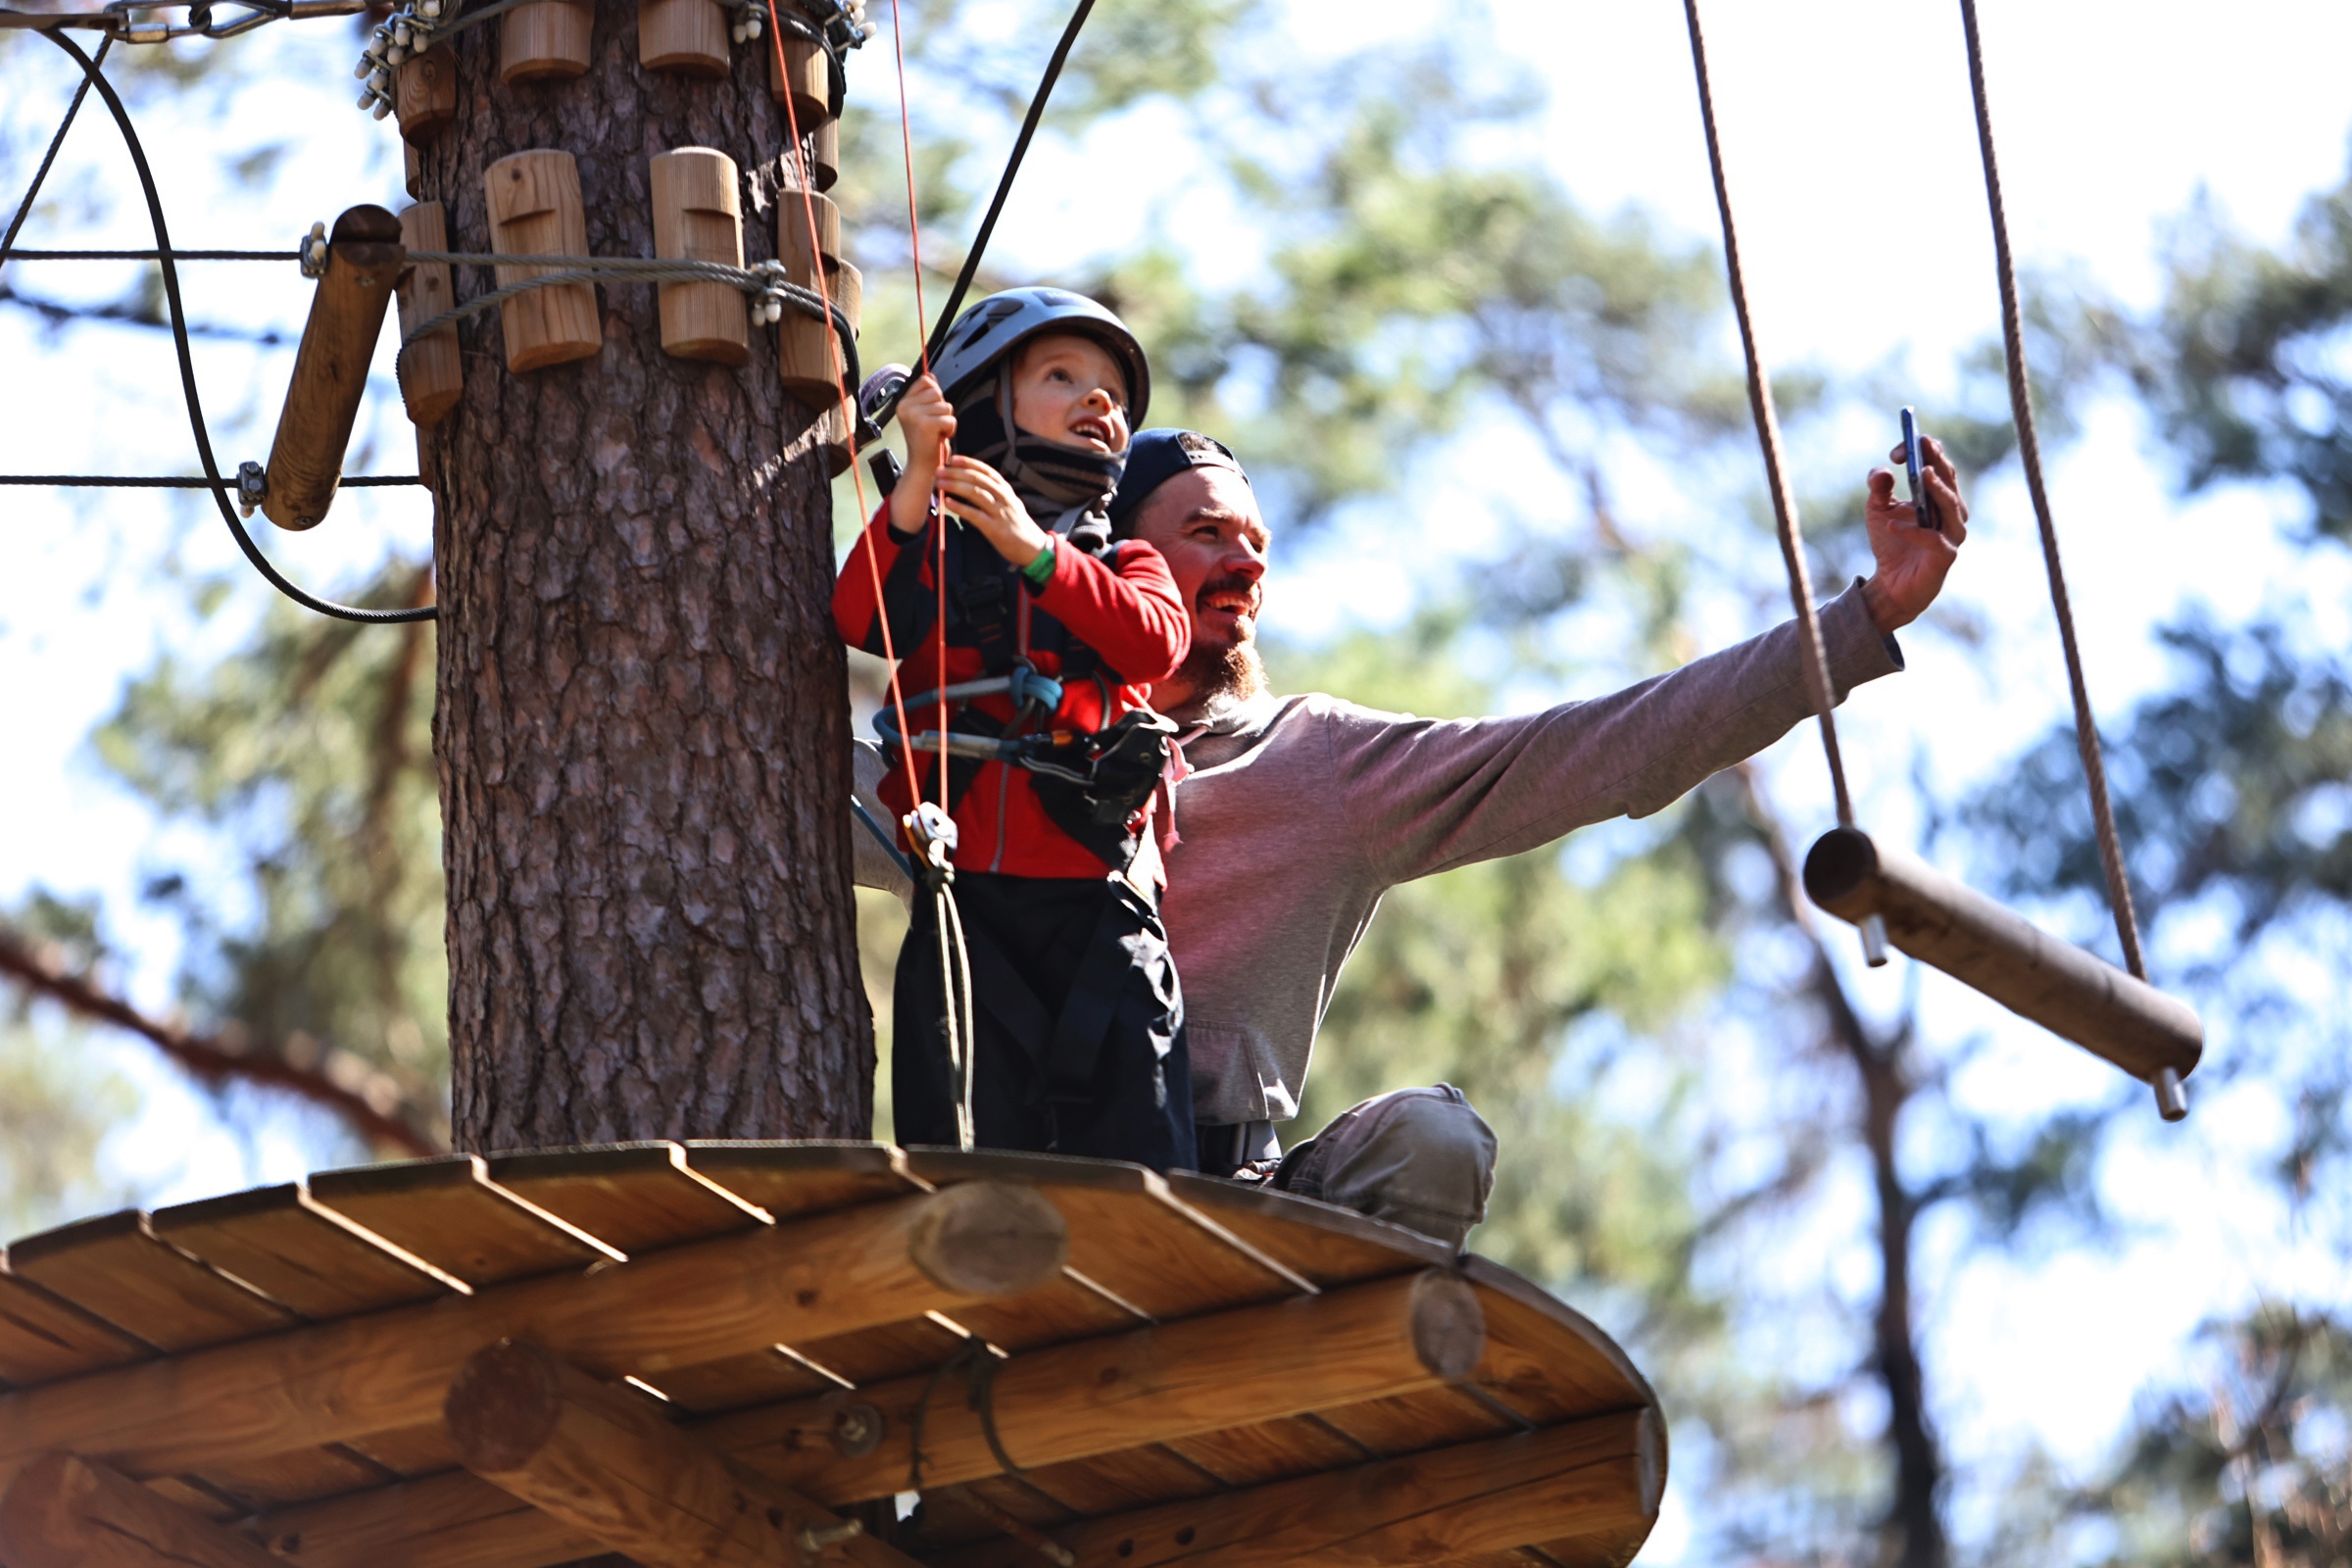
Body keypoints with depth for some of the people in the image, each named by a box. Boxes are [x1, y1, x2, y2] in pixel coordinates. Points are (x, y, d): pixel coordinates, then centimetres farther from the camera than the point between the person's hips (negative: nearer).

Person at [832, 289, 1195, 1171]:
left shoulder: (1127, 565, 18)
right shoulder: (939, 547, 13)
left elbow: (1157, 642, -6)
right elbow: (863, 620, -8)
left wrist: (1033, 551, -17)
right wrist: (919, 478, -18)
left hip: (1099, 900, 1)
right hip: (965, 893, -1)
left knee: (1133, 1132, -6)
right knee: (966, 1140, -5)